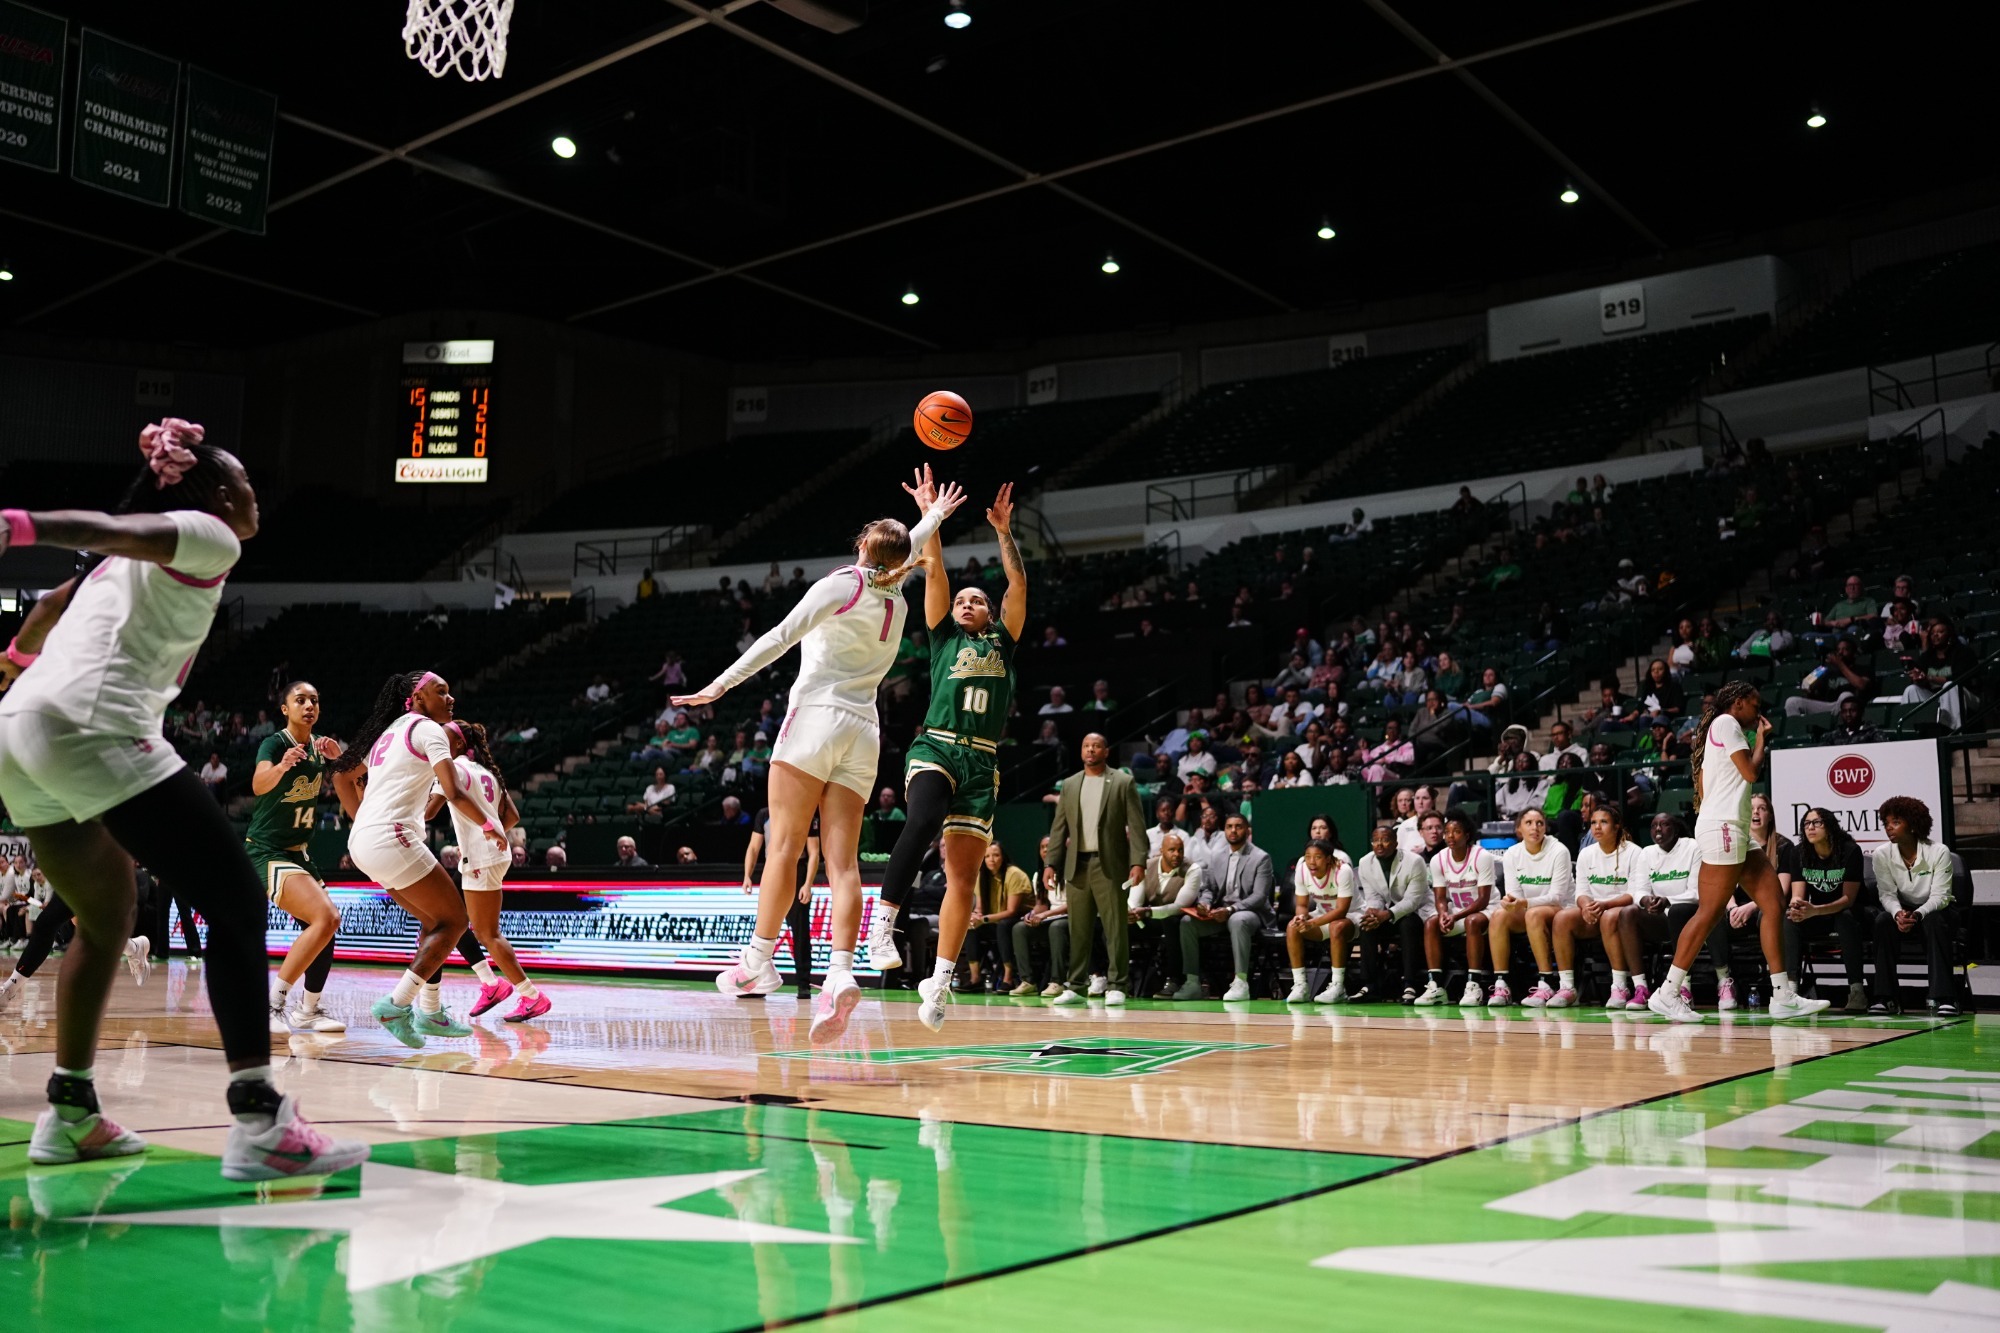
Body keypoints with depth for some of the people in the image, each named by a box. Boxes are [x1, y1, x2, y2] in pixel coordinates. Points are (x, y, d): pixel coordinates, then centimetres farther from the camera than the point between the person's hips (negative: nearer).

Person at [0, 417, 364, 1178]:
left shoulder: (132, 559, 29)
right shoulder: (209, 538, 4)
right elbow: (110, 527, -15)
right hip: (92, 728, -10)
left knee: (107, 919, 25)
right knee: (237, 907, -11)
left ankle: (69, 1114, 27)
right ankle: (260, 1122, -19)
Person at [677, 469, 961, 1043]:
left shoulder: (841, 584, 0)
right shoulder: (896, 603, 19)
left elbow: (781, 636, -9)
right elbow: (903, 557, 42)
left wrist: (722, 683, -10)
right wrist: (931, 516, 57)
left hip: (817, 716, -5)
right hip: (863, 733, 5)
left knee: (783, 846, -3)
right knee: (843, 862, -4)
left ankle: (758, 962, -1)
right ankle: (841, 975, -19)